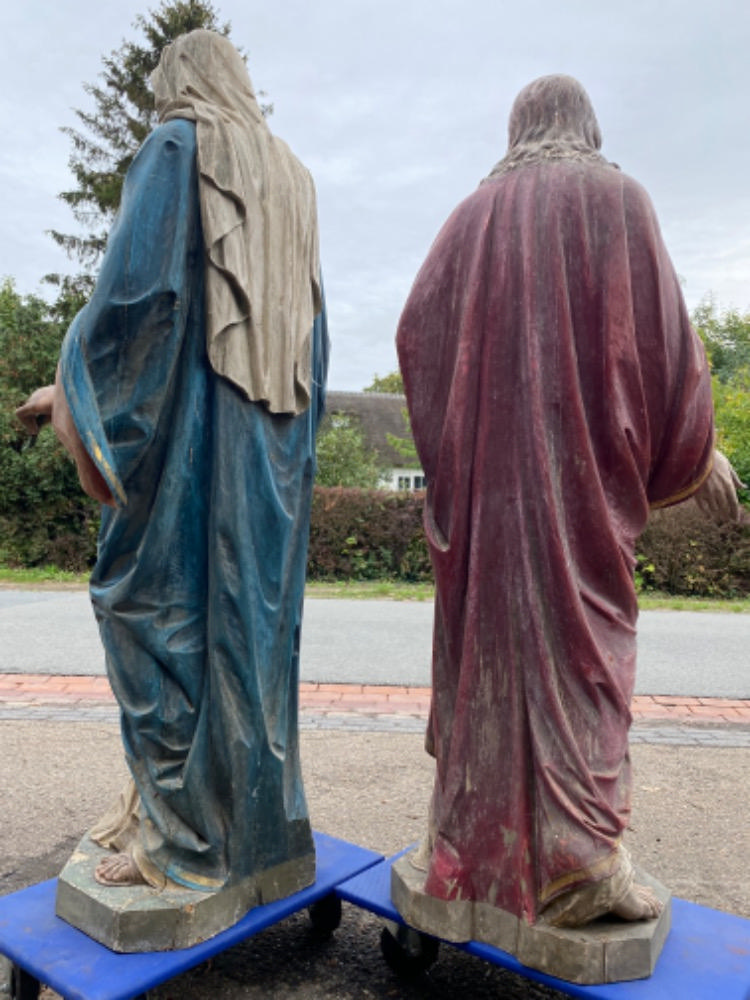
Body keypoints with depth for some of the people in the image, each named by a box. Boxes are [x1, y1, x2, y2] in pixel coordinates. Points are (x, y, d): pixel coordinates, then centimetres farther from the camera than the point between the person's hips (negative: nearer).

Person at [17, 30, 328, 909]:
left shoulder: (176, 147, 1)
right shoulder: (291, 177, 20)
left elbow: (137, 283, -13)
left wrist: (70, 384, -2)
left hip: (185, 417, -7)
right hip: (272, 438, 7)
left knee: (162, 602, -1)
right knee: (248, 608, 9)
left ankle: (181, 834, 5)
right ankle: (250, 815, 19)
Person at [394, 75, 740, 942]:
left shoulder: (475, 213, 14)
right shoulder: (616, 196, 5)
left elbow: (418, 326, 6)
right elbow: (661, 322, -2)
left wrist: (452, 438, 18)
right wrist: (698, 446, 6)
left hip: (487, 450, 4)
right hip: (582, 448, -3)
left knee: (491, 621, 7)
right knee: (579, 625, -4)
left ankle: (480, 832, 14)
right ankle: (577, 846, -8)